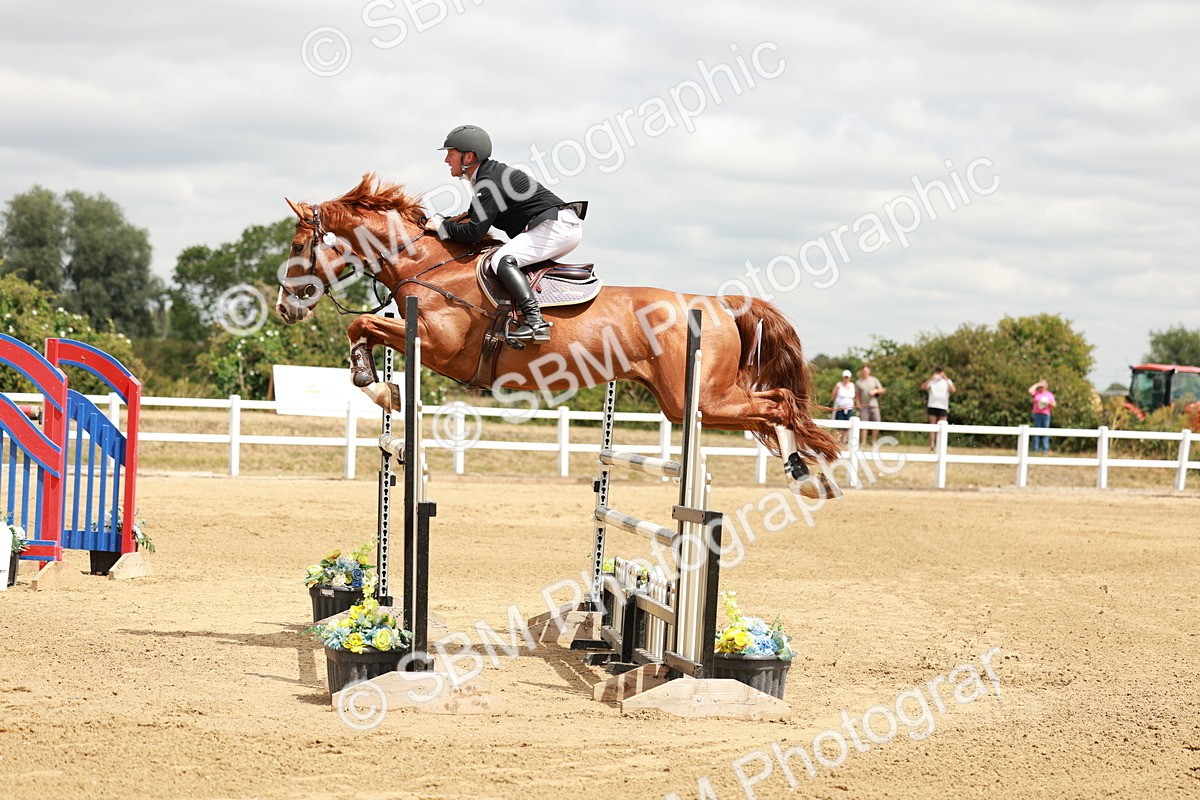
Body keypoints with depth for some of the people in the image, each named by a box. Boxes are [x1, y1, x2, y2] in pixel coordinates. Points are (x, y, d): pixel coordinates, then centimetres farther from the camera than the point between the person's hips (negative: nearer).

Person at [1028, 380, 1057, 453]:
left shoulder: (1049, 394, 12)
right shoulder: (1036, 393, 9)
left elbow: (1054, 404, 9)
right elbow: (1030, 391, -12)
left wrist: (1049, 403, -12)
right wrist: (1037, 385, -3)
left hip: (1045, 414, 0)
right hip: (1037, 414, 0)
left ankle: (1045, 449, -7)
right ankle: (1035, 449, -4)